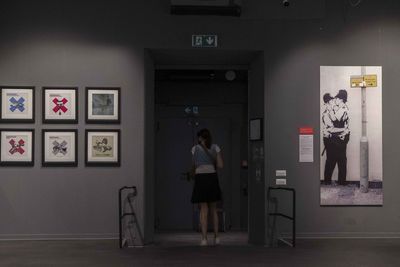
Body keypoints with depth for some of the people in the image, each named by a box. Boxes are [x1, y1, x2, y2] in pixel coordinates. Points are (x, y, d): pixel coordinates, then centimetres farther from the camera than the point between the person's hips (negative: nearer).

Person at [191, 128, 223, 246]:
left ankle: (204, 239, -6)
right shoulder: (215, 147, 7)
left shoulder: (195, 148, 5)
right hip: (212, 177, 2)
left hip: (200, 178, -1)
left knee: (203, 210, 0)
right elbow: (221, 165, 4)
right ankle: (216, 237, 13)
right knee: (213, 209, 13)